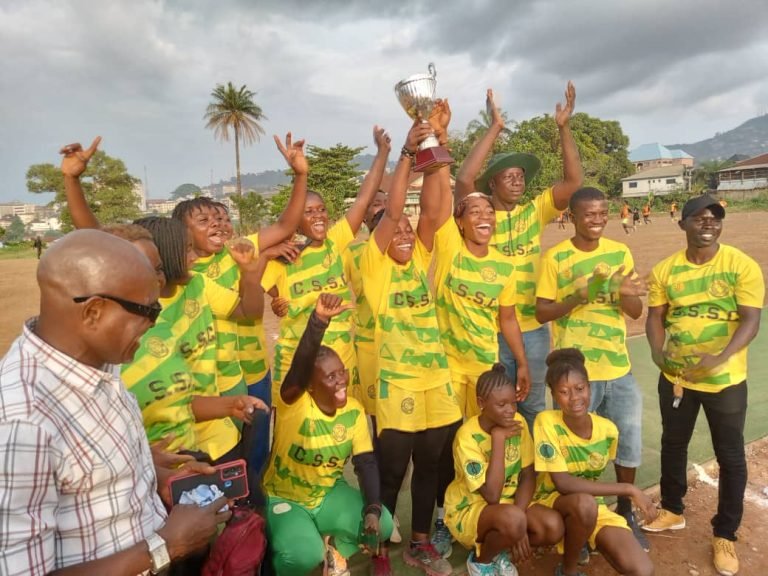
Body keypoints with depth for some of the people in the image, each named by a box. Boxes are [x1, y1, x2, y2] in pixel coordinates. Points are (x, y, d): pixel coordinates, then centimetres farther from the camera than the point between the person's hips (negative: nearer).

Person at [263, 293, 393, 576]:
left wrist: (372, 509, -24)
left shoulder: (354, 410, -9)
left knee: (382, 525, -17)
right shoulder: (294, 403, -23)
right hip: (284, 499, -4)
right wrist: (319, 319, -61)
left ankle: (336, 549, 14)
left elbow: (366, 463, -9)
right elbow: (300, 364, -44)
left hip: (330, 494, 4)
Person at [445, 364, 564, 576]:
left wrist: (519, 523, -20)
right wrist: (498, 438, -30)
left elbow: (528, 476, -5)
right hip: (469, 510, -5)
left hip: (508, 503, 5)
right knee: (513, 519, -35)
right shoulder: (467, 437, -26)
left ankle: (501, 551, 7)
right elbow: (491, 496, -29)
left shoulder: (517, 422, -9)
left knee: (554, 527, -20)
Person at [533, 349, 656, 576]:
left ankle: (579, 543, 7)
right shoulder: (547, 422, -23)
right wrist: (629, 489, -25)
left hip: (594, 506, 3)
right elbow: (563, 483, -27)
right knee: (584, 503, -37)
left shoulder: (608, 429, -10)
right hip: (551, 502, -2)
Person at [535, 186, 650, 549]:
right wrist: (577, 298, -24)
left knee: (630, 442, 15)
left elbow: (636, 312, 4)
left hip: (619, 368, 4)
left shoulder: (620, 253, 3)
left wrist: (626, 294, -18)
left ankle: (625, 512, 39)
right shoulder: (555, 257, -9)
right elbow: (541, 312, -8)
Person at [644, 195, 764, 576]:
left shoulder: (742, 266, -10)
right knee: (673, 445, 18)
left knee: (731, 458, 9)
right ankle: (672, 511, 41)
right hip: (676, 377, 3)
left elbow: (751, 321, -16)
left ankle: (724, 535, 29)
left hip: (726, 381, -3)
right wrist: (657, 350, -22)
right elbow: (655, 316, -2)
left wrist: (719, 358, -32)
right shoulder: (664, 270, -1)